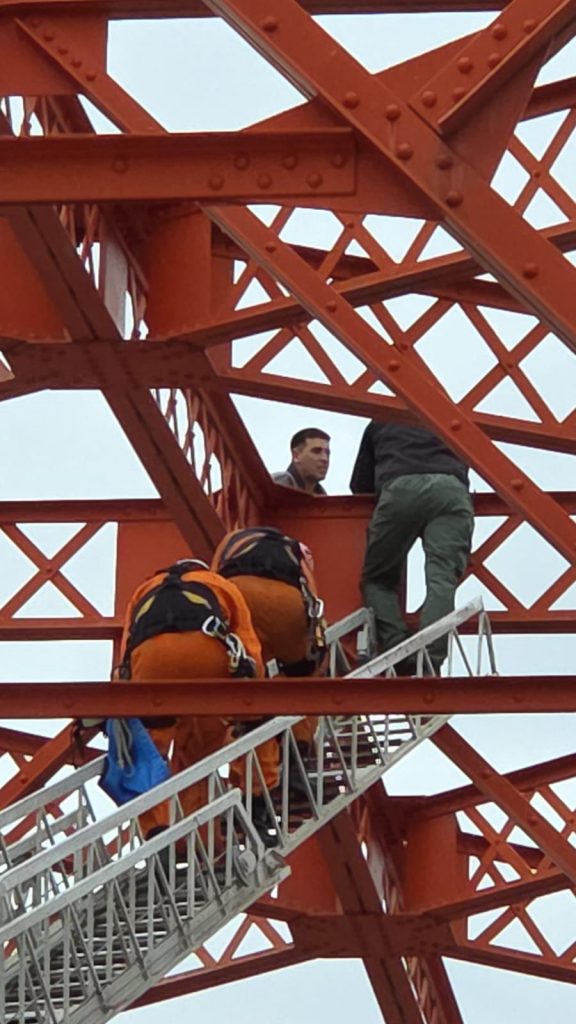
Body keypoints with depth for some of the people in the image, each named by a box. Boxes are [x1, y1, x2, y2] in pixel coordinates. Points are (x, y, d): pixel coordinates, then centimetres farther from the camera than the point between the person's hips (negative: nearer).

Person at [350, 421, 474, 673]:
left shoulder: (379, 424, 35)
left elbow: (359, 486, 37)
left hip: (400, 487, -1)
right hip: (452, 489, 1)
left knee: (378, 579, 11)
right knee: (442, 579, -9)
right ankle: (430, 661, -29)